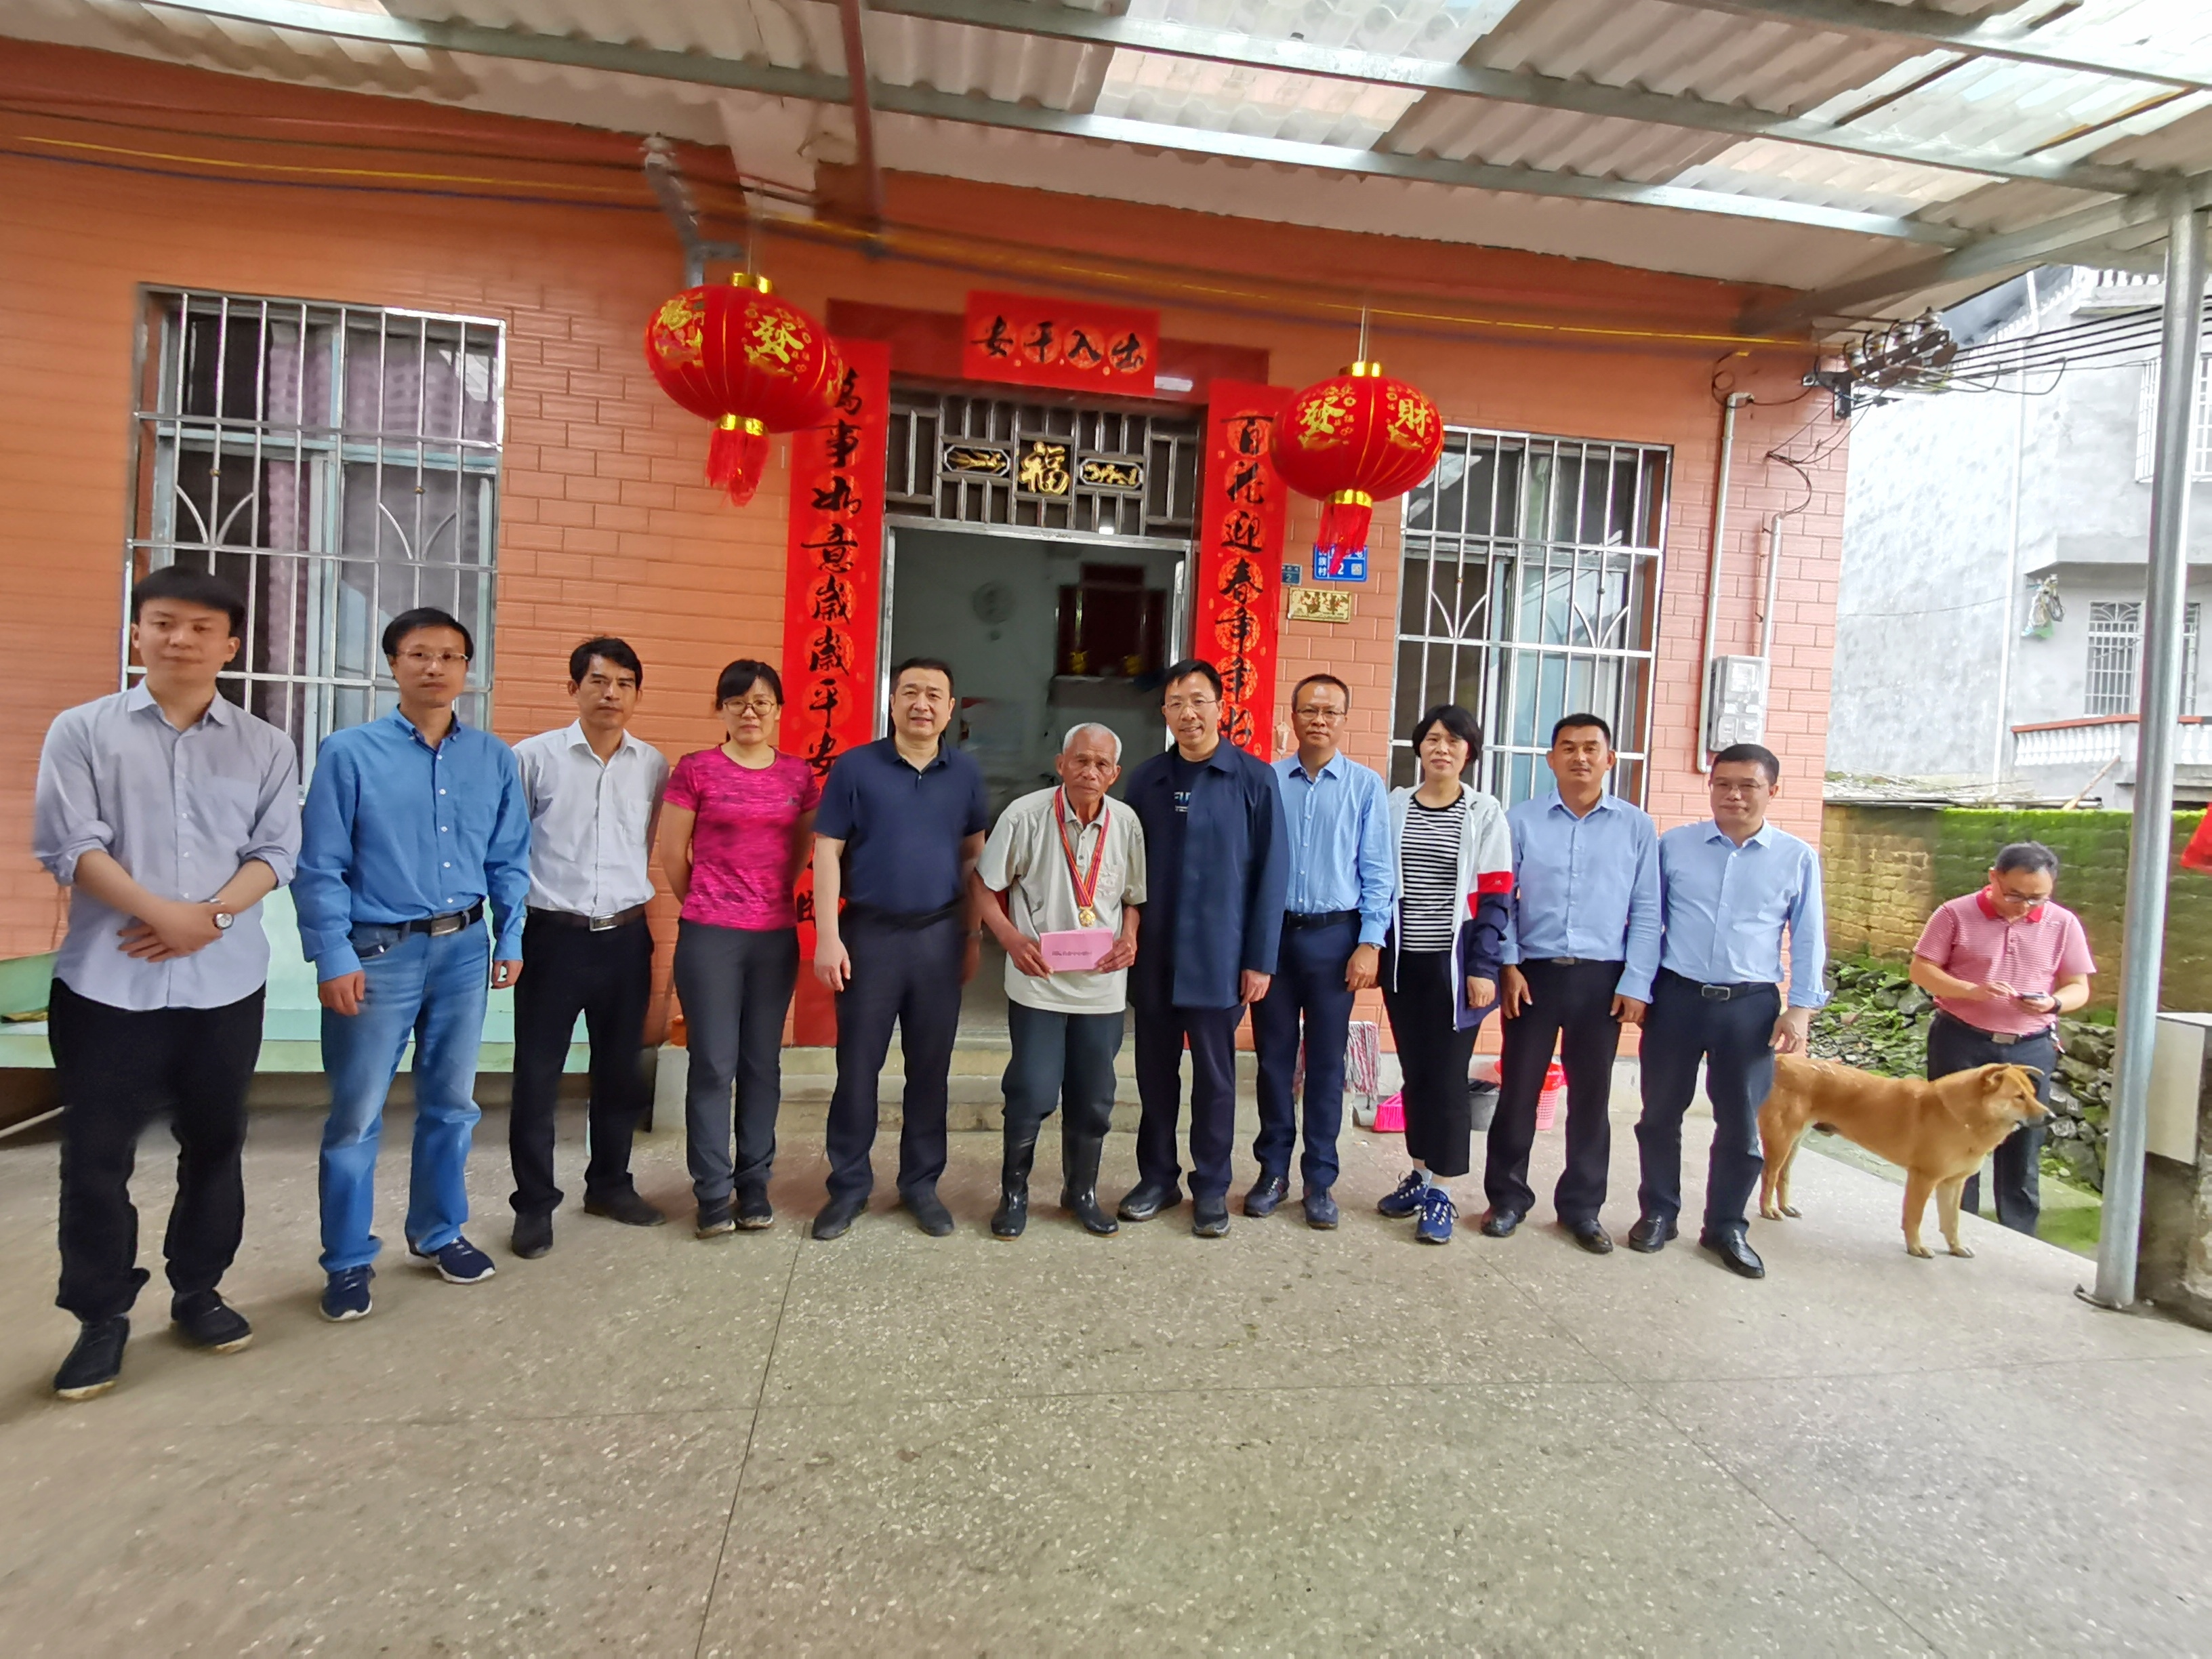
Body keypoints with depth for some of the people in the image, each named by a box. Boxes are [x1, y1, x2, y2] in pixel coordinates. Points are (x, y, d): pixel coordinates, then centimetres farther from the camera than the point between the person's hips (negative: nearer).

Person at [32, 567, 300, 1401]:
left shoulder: (265, 746, 5)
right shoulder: (82, 730, 1)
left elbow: (275, 853, 1)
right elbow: (68, 844, -7)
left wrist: (209, 917, -14)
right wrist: (161, 913, -17)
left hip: (226, 982, 2)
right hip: (107, 981, -1)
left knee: (215, 1143, 11)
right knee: (95, 1154, 4)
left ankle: (198, 1290, 28)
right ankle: (102, 1316, 19)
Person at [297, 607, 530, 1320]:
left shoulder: (495, 759, 3)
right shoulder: (349, 752, -6)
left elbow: (509, 860, 8)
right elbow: (320, 867, -7)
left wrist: (510, 940, 4)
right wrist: (334, 958, -11)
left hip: (462, 949, 4)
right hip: (378, 952, -3)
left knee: (451, 1102, 15)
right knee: (357, 1114, 5)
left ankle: (438, 1233, 33)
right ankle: (348, 1261, 21)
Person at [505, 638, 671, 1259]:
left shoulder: (654, 766, 4)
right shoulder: (533, 756, -3)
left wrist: (648, 920, 6)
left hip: (626, 938, 3)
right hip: (553, 936, -2)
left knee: (620, 1070, 14)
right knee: (538, 1074, 5)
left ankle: (610, 1184, 32)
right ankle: (535, 1203, 21)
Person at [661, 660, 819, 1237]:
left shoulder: (799, 775, 5)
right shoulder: (695, 769, -3)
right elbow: (673, 854, 1)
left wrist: (772, 898, 13)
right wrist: (709, 904, 10)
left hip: (776, 935, 3)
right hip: (709, 934, -3)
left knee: (763, 1064, 9)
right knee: (713, 1064, 1)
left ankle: (754, 1188, 21)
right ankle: (714, 1194, 13)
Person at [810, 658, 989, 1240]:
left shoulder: (966, 773, 5)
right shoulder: (854, 767, -3)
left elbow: (975, 855, 10)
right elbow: (827, 852, -4)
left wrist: (972, 935, 8)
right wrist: (828, 936, -10)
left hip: (939, 935, 2)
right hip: (869, 933, -2)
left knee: (931, 1068, 10)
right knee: (857, 1066, 6)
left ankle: (922, 1184, 24)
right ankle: (848, 1186, 21)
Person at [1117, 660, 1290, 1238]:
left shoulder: (1254, 779, -5)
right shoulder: (1146, 779, 5)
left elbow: (1271, 874, -6)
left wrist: (1260, 960, -8)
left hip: (1218, 956, -3)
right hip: (1153, 953, 3)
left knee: (1215, 1075, 8)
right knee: (1155, 1070, 12)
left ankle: (1211, 1187, 23)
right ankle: (1157, 1177, 28)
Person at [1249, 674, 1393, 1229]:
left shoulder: (1365, 785, -1)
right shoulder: (1267, 780, 0)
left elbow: (1377, 872, 0)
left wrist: (1370, 944, -7)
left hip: (1333, 937, -1)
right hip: (1273, 933, 1)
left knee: (1326, 1063, 8)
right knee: (1274, 1058, 10)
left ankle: (1320, 1180, 21)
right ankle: (1273, 1171, 25)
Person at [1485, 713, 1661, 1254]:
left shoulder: (1636, 827, 4)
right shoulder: (1521, 820, 1)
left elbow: (1646, 911, 3)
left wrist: (1637, 983, -3)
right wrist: (1508, 966, -6)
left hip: (1602, 978, 1)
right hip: (1533, 972, -1)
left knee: (1590, 1096, 11)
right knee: (1518, 1091, 6)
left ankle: (1582, 1206, 25)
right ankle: (1507, 1198, 21)